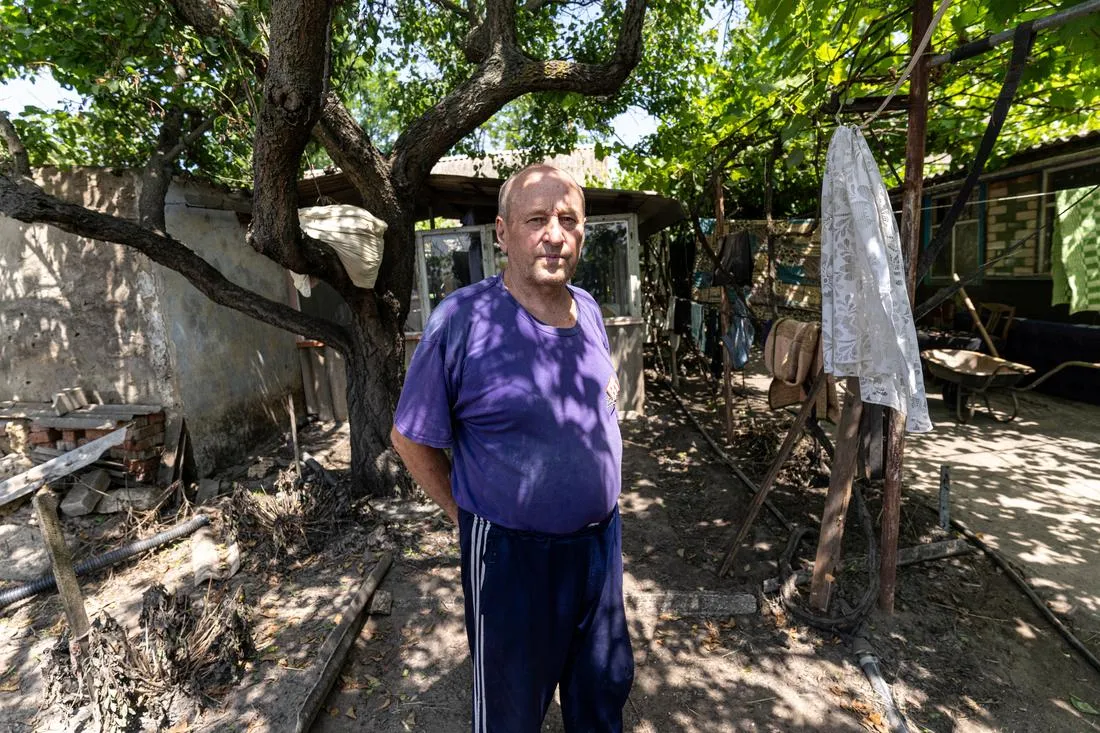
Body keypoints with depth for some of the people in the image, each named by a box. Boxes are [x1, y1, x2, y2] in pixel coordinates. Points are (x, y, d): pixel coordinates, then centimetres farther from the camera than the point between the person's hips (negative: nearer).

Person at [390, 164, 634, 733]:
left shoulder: (588, 308, 0)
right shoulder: (462, 319, -20)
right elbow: (410, 437, -10)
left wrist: (598, 518, 14)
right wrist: (468, 514, -4)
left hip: (601, 540, 6)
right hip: (512, 554, -5)